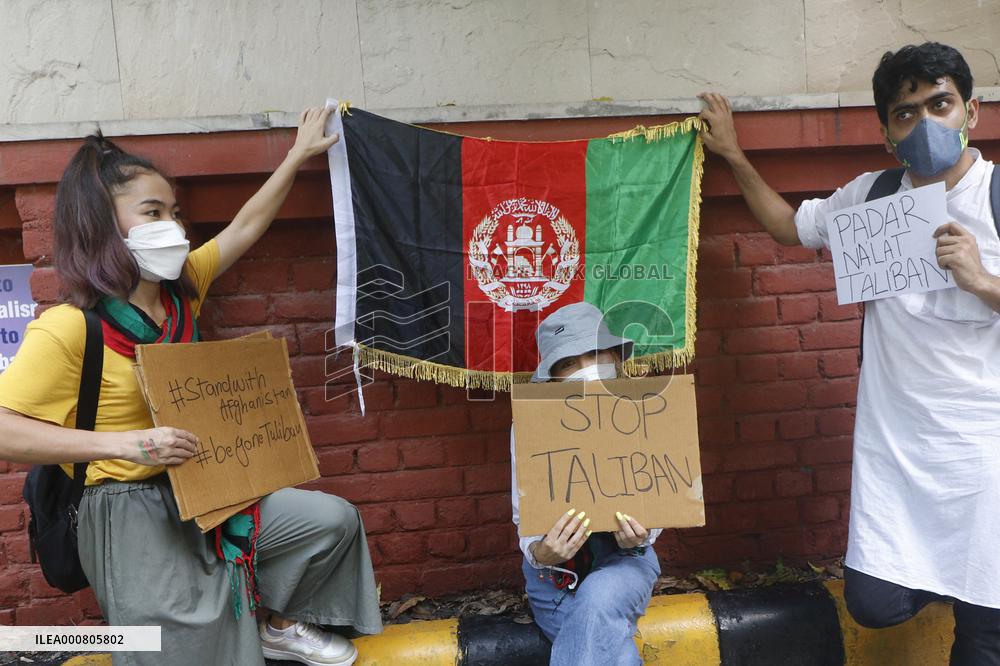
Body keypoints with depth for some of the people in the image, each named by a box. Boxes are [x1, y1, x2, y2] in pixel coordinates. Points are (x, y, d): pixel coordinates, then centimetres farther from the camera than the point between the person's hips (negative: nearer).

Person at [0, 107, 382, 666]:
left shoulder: (179, 289, 2)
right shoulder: (68, 328, -20)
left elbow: (244, 228, 11)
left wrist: (299, 154, 14)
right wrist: (125, 443, -32)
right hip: (128, 511, -7)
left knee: (334, 520, 3)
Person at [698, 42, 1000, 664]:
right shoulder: (871, 195, 4)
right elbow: (790, 225, 18)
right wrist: (733, 154, 15)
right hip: (893, 442, 3)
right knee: (874, 603, 4)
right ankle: (940, 574, 34)